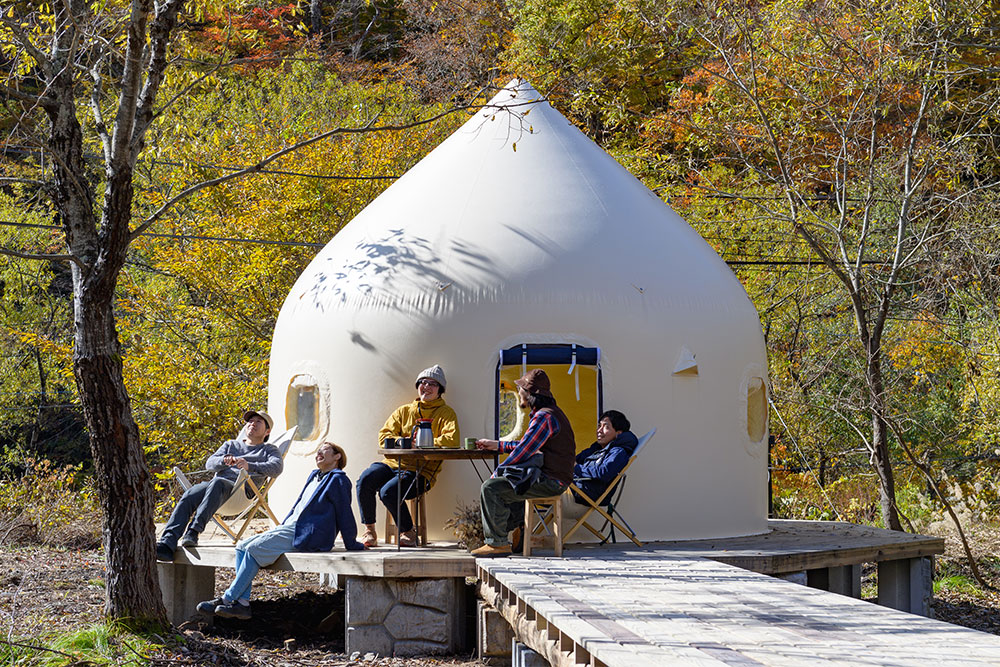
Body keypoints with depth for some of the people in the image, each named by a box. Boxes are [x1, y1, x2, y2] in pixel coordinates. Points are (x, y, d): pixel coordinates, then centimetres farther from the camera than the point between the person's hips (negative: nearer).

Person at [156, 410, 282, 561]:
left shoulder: (269, 450, 22)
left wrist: (249, 466, -21)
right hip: (213, 484, 4)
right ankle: (166, 544, -45)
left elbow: (276, 467, -3)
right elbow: (210, 463, 16)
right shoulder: (231, 445, 33)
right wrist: (224, 460, -10)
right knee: (188, 497, -30)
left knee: (217, 483, -39)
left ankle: (193, 532, -52)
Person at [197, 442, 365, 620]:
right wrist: (279, 529, 23)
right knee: (242, 547, -4)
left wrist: (352, 546, -6)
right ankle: (242, 603, -14)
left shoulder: (337, 480, -2)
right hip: (290, 528, 10)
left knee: (254, 548, -22)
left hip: (306, 535, -10)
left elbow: (345, 515, -5)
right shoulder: (314, 476, 27)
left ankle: (228, 599, -19)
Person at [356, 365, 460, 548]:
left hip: (420, 472, -5)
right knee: (365, 480, -24)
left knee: (388, 491, -30)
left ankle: (408, 533, -10)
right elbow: (384, 435, 10)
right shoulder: (404, 411, 20)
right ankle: (369, 531, -12)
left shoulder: (446, 414, 7)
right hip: (393, 463, 5)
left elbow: (451, 441, -11)